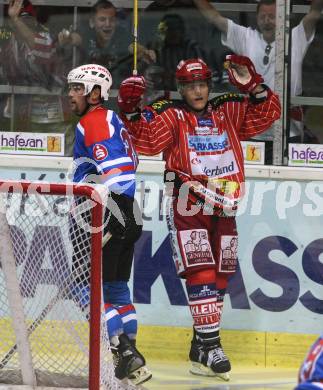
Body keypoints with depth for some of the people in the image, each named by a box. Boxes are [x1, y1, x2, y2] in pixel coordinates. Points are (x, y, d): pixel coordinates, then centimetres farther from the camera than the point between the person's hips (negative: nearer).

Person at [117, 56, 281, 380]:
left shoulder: (229, 111, 8)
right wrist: (131, 111, -26)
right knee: (201, 274, -16)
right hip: (187, 210, -5)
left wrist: (254, 87, -6)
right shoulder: (171, 115, -3)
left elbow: (267, 114, 8)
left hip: (223, 210, 5)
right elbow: (147, 141, -14)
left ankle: (200, 347, 21)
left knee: (219, 278, 10)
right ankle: (210, 347, -18)